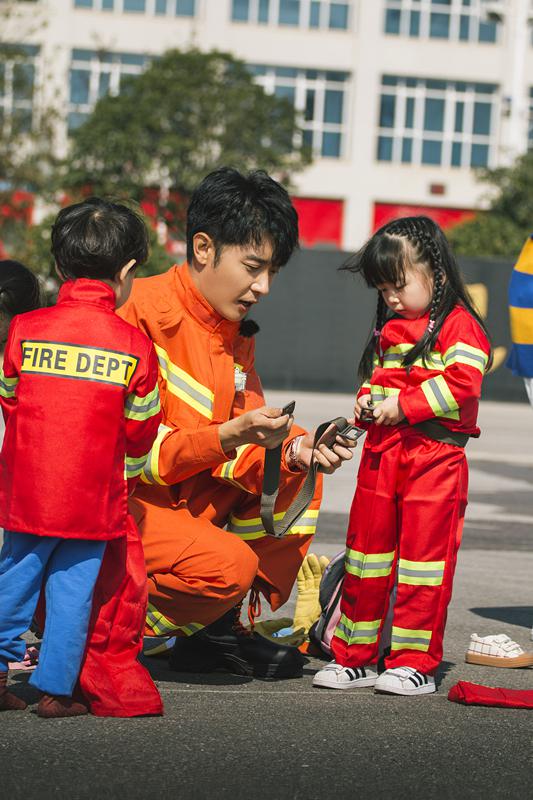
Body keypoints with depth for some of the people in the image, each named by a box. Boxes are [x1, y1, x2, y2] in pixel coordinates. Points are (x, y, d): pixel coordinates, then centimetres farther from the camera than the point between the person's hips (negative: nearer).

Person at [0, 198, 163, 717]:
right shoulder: (134, 346, -7)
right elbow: (139, 430, 1)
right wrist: (121, 477, 22)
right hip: (93, 498, -2)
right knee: (73, 587, 7)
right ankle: (56, 689, 11)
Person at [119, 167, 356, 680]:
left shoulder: (235, 332, 9)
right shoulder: (143, 313, -19)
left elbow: (238, 454, 5)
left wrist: (293, 450, -15)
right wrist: (228, 436, -30)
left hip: (186, 499, 9)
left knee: (296, 481, 6)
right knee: (228, 562, -28)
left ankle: (220, 628, 5)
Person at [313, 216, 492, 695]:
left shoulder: (459, 325, -6)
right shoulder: (389, 330, 19)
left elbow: (462, 382, -17)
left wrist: (403, 404, -17)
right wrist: (367, 401, 7)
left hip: (435, 456, -7)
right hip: (381, 453, 8)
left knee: (424, 556, -4)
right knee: (366, 550, 9)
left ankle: (416, 663, 2)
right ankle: (354, 657, 17)